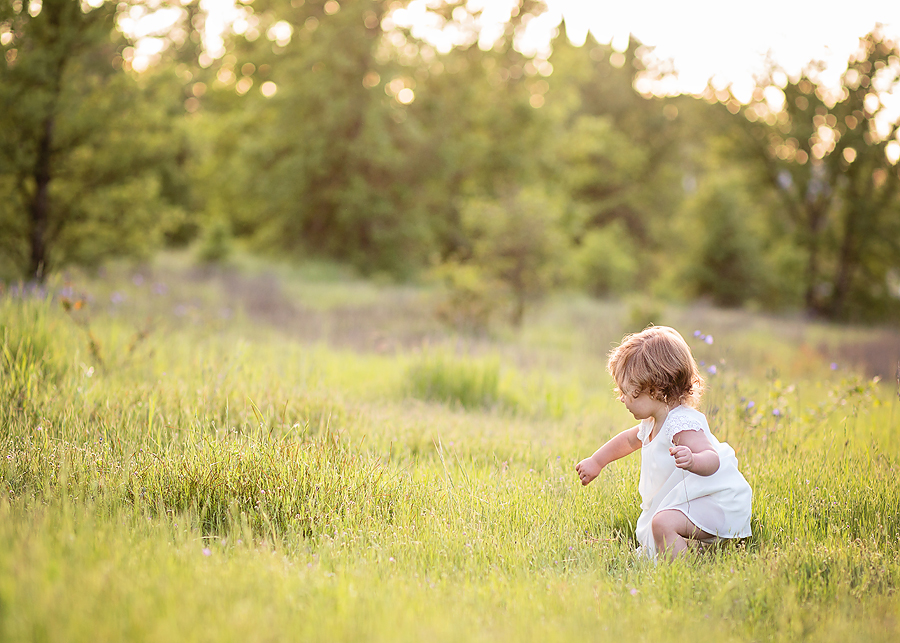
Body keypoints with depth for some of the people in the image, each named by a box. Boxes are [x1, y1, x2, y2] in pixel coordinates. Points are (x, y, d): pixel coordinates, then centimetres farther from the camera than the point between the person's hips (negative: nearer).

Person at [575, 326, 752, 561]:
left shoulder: (682, 425, -26)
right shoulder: (652, 423, 8)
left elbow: (712, 459, -38)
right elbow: (630, 440, 28)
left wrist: (692, 461, -60)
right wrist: (596, 462, 36)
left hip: (717, 504, -11)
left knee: (663, 523, -33)